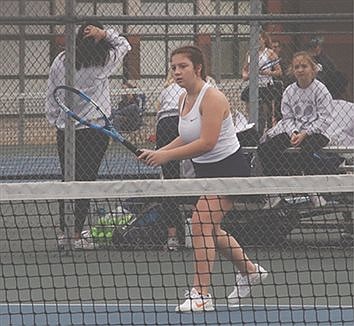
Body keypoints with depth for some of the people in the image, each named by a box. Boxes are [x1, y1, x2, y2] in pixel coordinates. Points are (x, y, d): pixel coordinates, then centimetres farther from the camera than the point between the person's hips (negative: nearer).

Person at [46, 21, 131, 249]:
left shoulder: (60, 62, -1)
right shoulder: (104, 61, -7)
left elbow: (51, 98, 3)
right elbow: (125, 45, 11)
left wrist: (55, 121, 15)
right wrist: (106, 34, -4)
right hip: (95, 130, -3)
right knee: (86, 181, 1)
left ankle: (63, 232, 13)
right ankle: (77, 235, -2)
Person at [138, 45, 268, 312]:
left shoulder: (212, 98, -22)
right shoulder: (184, 99, 5)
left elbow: (207, 142, -29)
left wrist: (166, 155, -28)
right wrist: (157, 153, 1)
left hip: (229, 167, -10)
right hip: (206, 170, 10)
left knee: (201, 223, -19)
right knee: (209, 229, 19)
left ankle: (201, 295, -20)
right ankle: (249, 271, 41)